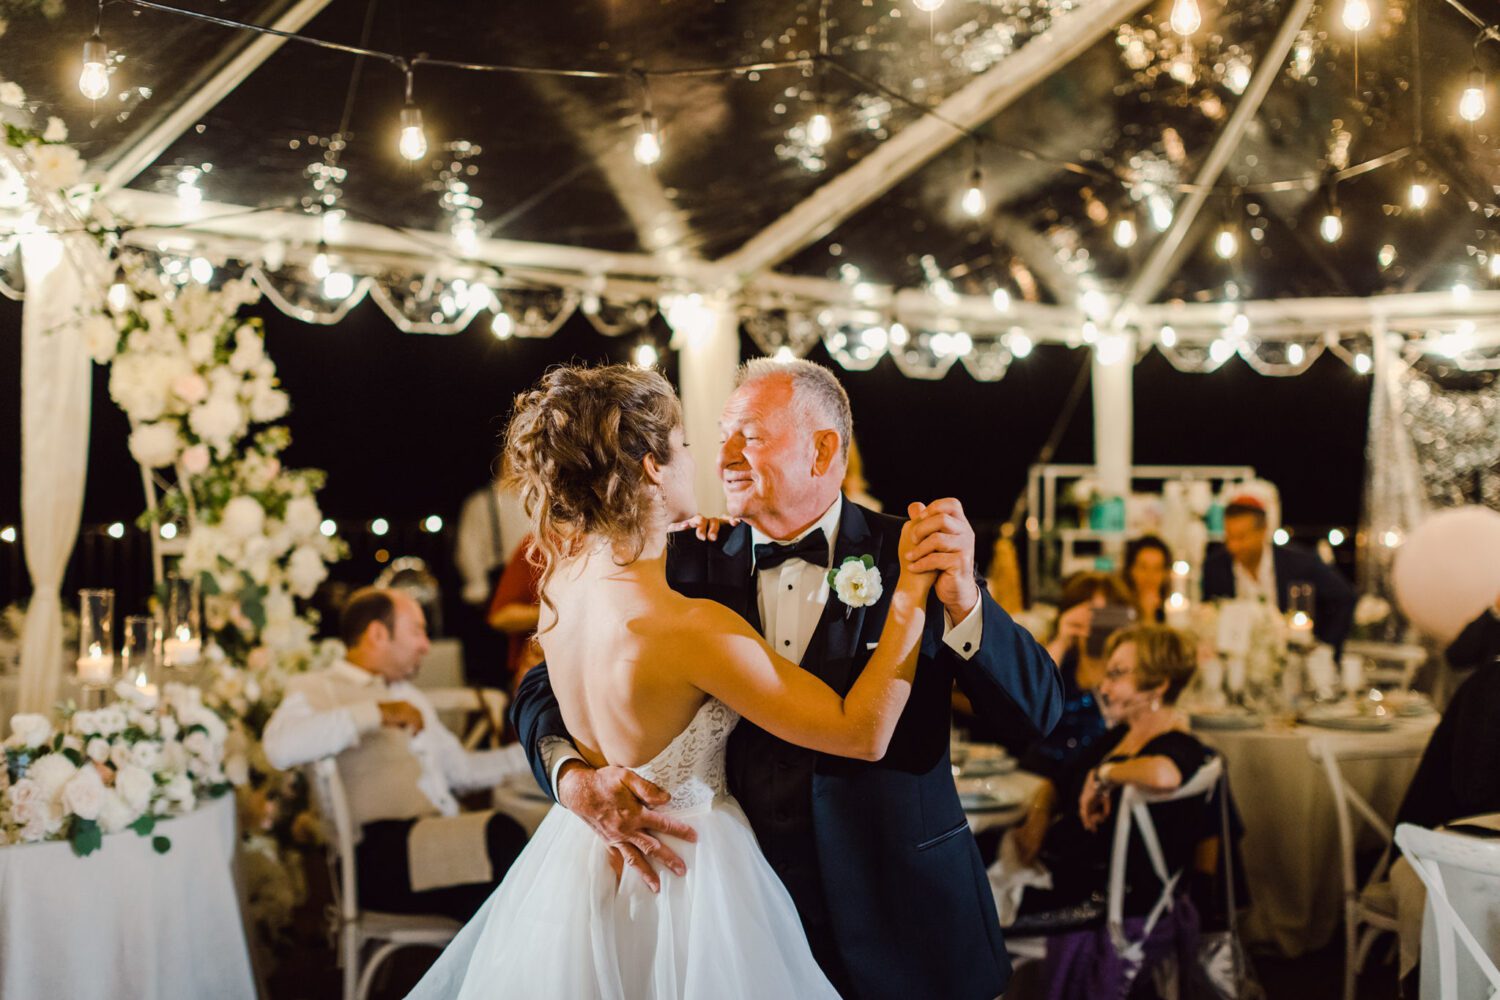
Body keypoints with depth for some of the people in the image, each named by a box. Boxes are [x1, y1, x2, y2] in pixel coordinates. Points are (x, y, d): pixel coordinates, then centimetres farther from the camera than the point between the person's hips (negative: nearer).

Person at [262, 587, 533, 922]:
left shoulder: (408, 695, 33)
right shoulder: (316, 688, 7)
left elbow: (461, 768, 37)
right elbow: (281, 747, -16)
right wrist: (377, 714, -15)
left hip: (444, 841, 7)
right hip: (379, 850, -7)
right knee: (501, 835, -32)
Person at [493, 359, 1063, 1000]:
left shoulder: (909, 557, -7)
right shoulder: (691, 563, -1)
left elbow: (1039, 712, -11)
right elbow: (547, 689, 0)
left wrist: (963, 602, -29)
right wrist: (575, 779, -22)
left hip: (891, 917, -1)